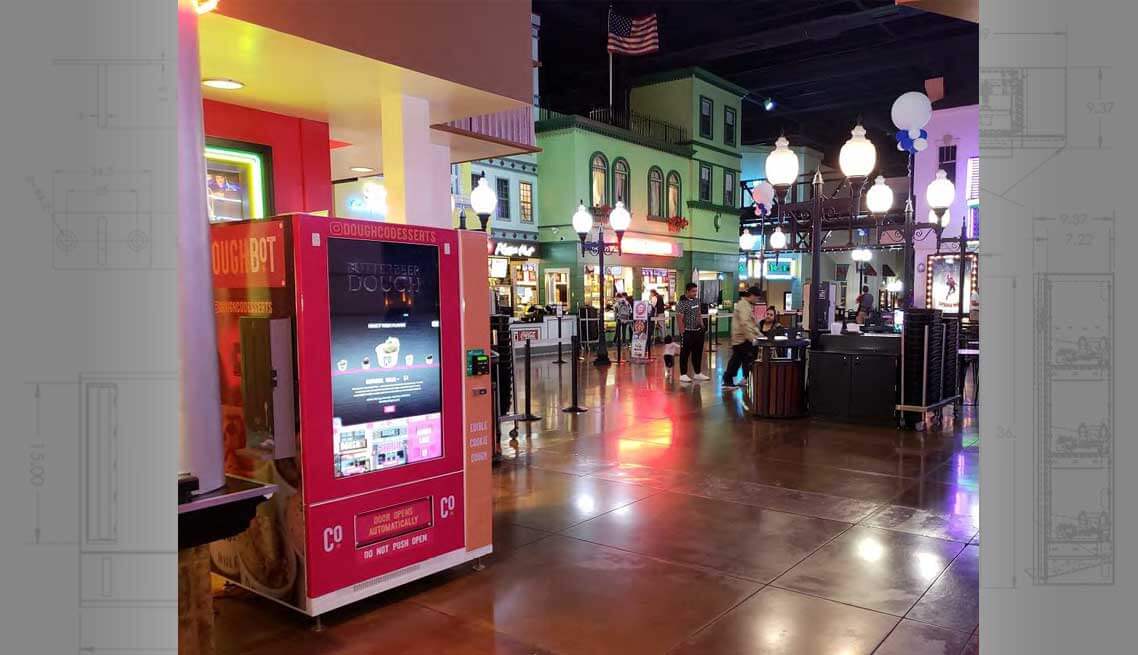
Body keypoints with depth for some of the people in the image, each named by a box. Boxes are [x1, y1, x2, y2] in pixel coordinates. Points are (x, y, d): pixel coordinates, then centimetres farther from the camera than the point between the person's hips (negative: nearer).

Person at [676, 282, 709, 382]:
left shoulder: (696, 300, 9)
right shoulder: (682, 303, -15)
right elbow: (679, 320, -16)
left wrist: (702, 327, 14)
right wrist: (683, 333, -17)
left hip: (698, 331, 8)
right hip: (688, 333, -8)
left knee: (698, 353, 13)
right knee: (685, 354, 1)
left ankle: (697, 373, 24)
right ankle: (683, 374, 9)